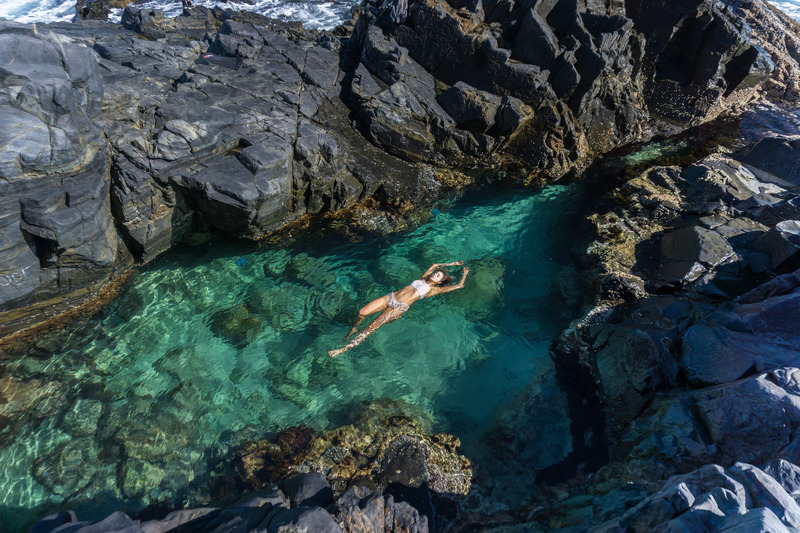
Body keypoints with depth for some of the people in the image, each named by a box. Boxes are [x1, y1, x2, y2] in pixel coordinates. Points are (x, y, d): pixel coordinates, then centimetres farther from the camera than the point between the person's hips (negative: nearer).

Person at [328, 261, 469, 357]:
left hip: (400, 307, -5)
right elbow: (434, 265, 35)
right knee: (362, 312, -11)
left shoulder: (434, 289, 7)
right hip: (390, 297, 5)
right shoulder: (423, 278, 22)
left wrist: (464, 274, 24)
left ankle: (345, 348, -14)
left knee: (372, 327, -17)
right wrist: (453, 264, 39)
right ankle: (354, 329, 20)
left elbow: (459, 286, 9)